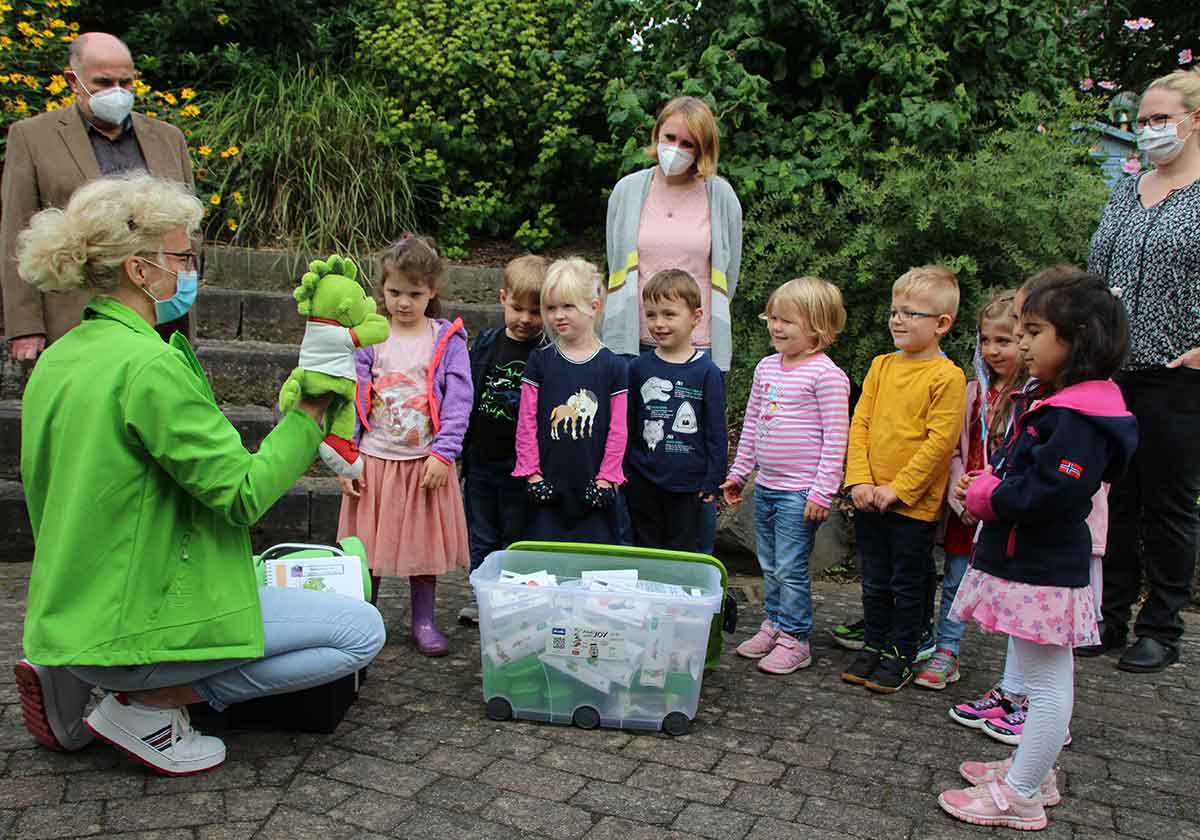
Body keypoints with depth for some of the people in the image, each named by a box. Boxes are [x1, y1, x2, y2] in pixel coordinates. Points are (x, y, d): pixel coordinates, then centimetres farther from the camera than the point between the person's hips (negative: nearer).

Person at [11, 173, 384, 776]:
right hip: (128, 623, -9)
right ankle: (147, 705, -3)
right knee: (361, 632, -5)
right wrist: (311, 413, -12)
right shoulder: (149, 364, -20)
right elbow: (243, 493, -19)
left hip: (70, 611, 9)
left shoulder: (57, 359, 8)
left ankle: (76, 676, 14)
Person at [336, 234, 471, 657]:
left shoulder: (448, 340, -2)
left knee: (425, 541, 9)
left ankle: (424, 621, 24)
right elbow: (351, 399, 2)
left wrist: (443, 453, -14)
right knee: (369, 545, 10)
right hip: (373, 461, 1)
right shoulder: (368, 338, 2)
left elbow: (458, 400, -6)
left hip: (426, 463, -1)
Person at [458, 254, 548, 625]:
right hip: (480, 459, 4)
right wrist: (461, 444, 9)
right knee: (482, 536, 16)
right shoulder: (486, 343, 3)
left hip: (520, 466, -4)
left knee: (517, 537, 9)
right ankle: (480, 593, 30)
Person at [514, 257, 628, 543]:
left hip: (593, 485, 0)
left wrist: (606, 477, -4)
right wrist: (532, 473, -3)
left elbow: (618, 429, -1)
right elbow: (526, 423, 1)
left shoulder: (612, 366, -1)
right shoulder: (540, 360, 1)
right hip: (548, 484, 1)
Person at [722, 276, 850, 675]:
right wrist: (739, 472, 18)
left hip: (800, 492, -7)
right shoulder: (766, 368, 9)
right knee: (769, 565, 17)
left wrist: (823, 491, -16)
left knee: (790, 567, -1)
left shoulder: (826, 374, -13)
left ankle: (794, 639, 12)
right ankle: (773, 625, 31)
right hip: (765, 487, 7)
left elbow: (836, 437, -14)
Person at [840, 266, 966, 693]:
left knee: (908, 585, 9)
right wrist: (859, 480, -6)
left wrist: (897, 489, -16)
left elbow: (940, 441, -16)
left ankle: (901, 655, 24)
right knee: (874, 582, 17)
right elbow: (860, 423, 5)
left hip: (914, 503, -5)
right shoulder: (882, 366, 6)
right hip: (870, 498, 5)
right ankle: (873, 646, 32)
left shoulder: (947, 376, -12)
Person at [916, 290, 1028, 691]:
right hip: (966, 511, 5)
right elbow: (954, 451, 6)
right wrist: (961, 499, -6)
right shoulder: (974, 392, 6)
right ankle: (946, 653, 28)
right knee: (955, 582, 14)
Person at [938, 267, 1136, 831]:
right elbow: (1021, 471, 21)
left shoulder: (1079, 419, -22)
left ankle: (1019, 797, 11)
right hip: (1030, 565, 11)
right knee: (1045, 678, 21)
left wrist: (986, 496, -13)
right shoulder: (1061, 403, 12)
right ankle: (1033, 769, 35)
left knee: (1048, 683, 1)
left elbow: (1045, 493, -28)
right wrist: (988, 485, 3)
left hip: (1042, 572, -10)